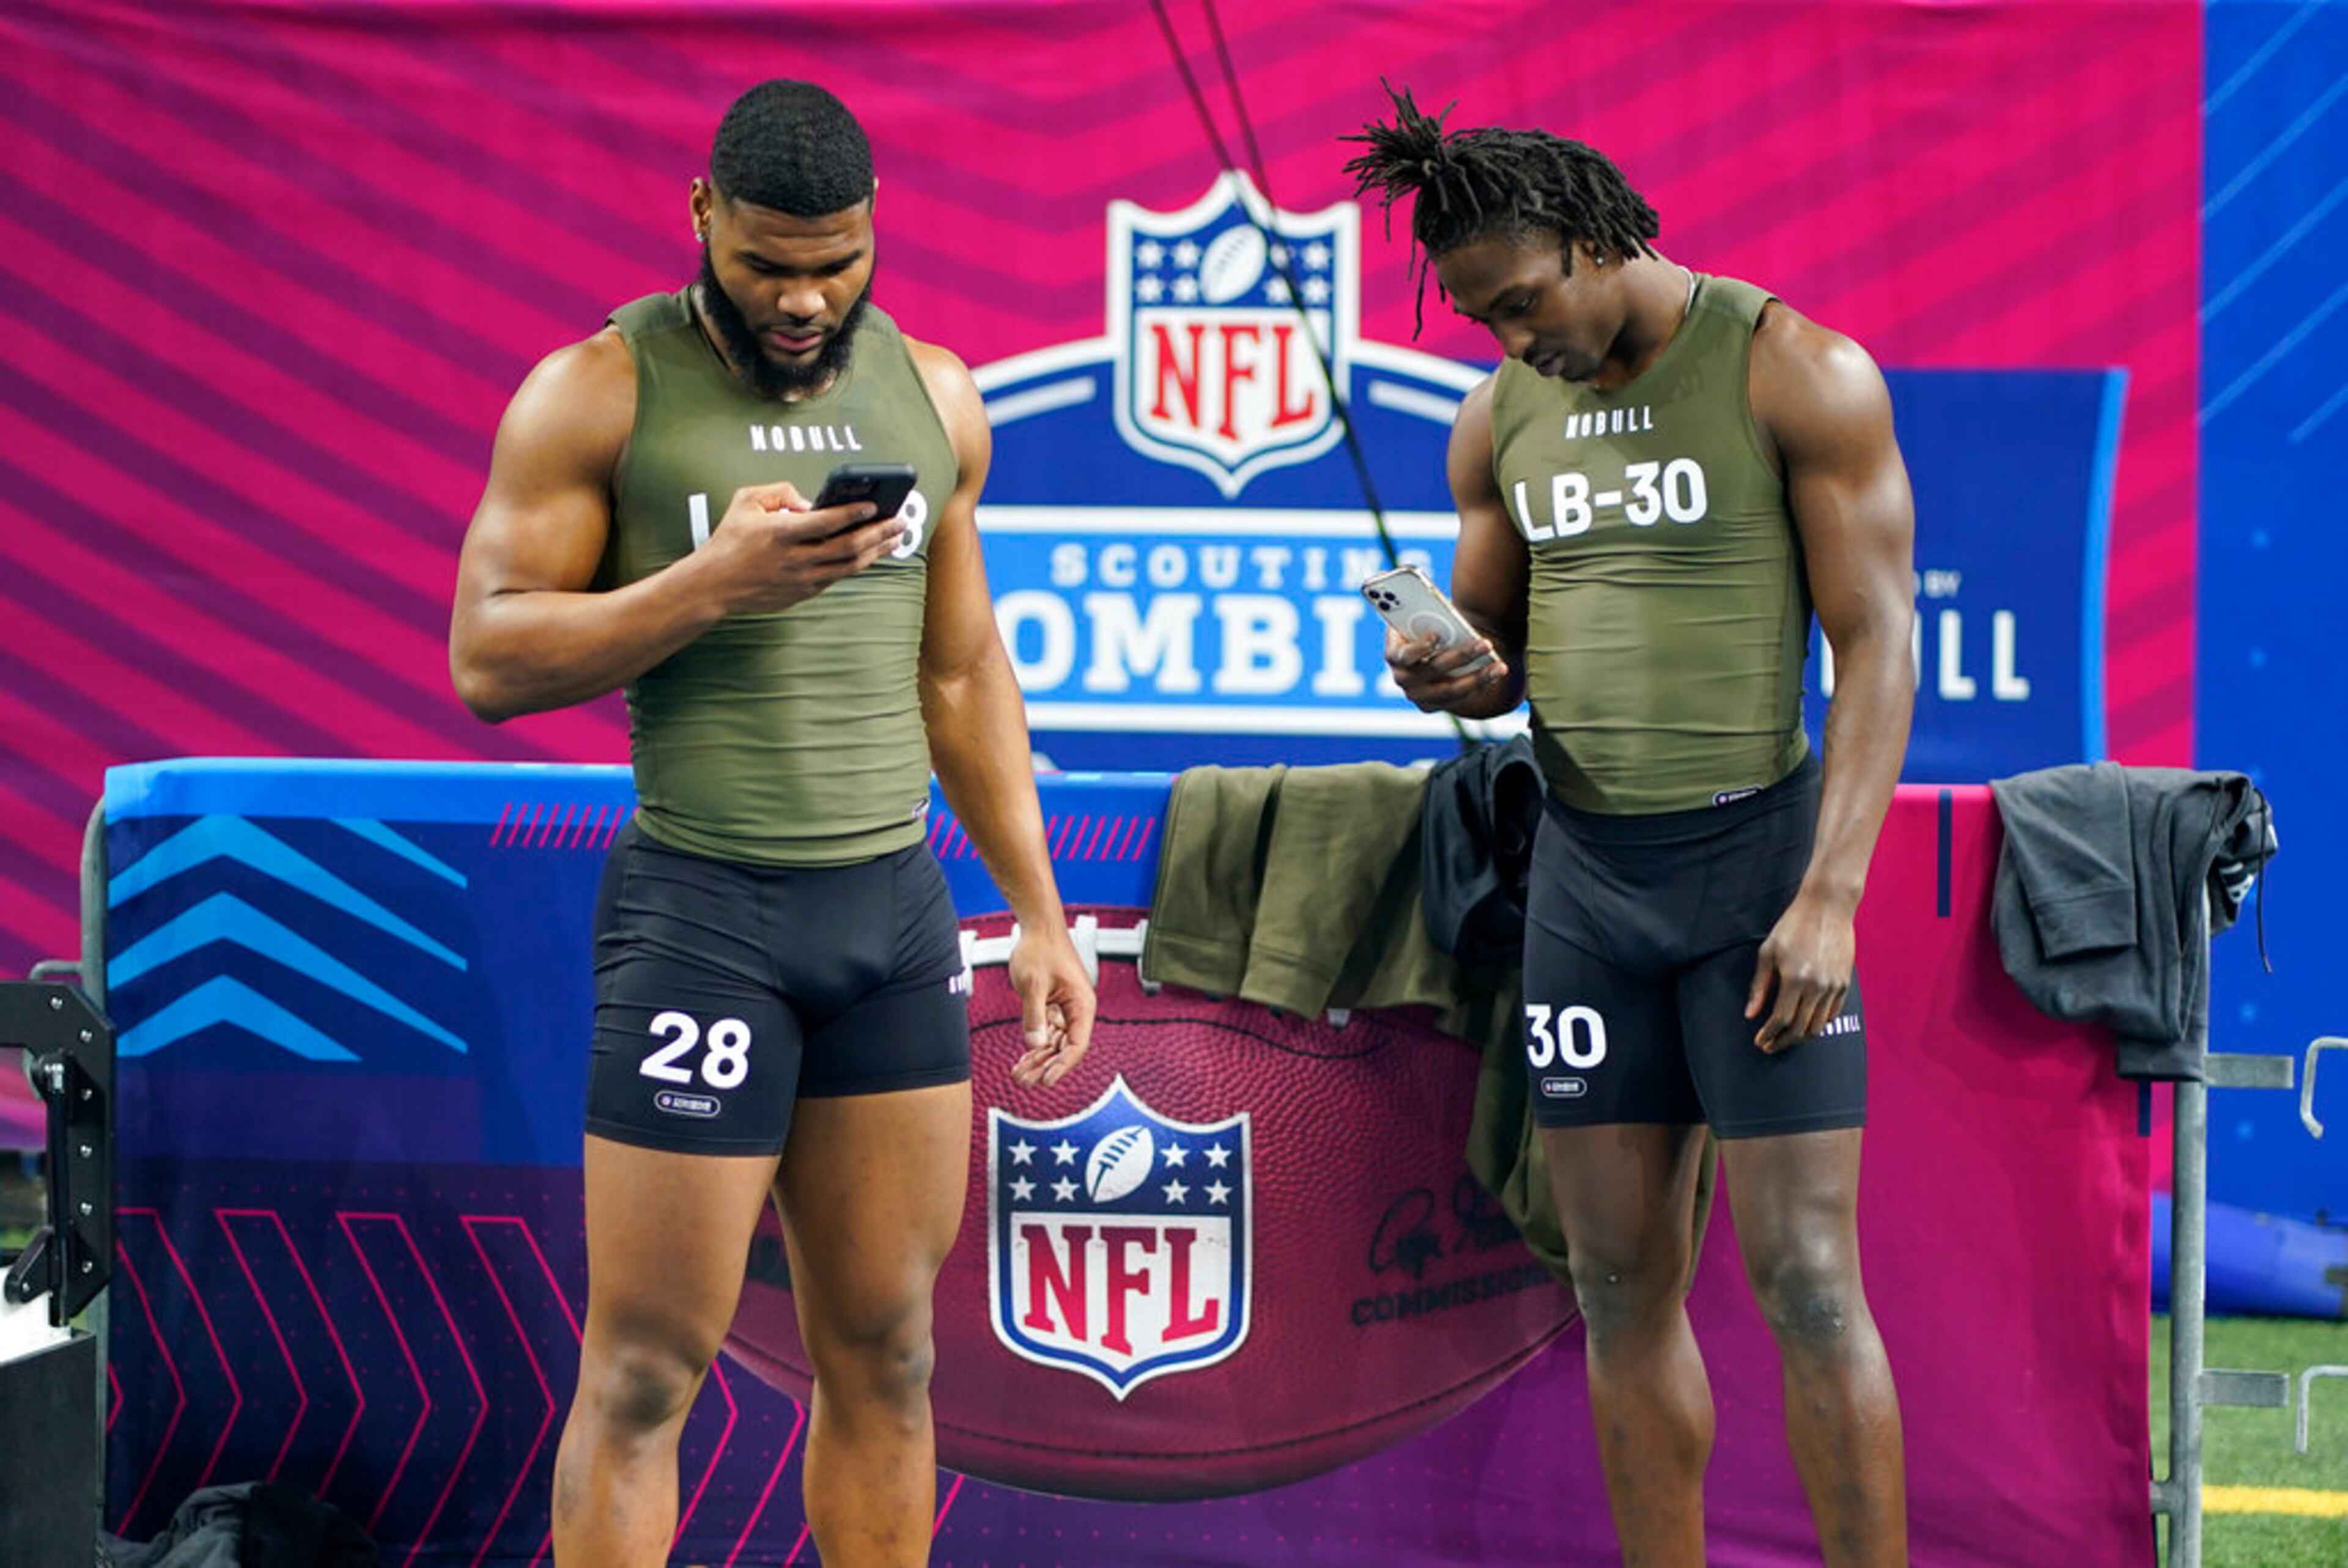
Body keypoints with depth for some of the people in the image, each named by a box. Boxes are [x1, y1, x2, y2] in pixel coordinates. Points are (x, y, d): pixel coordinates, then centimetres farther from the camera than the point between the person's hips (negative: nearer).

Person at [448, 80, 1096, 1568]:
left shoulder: (934, 396, 11)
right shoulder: (600, 393, -5)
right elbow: (488, 661, -9)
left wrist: (1042, 912, 14)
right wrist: (715, 579, -20)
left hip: (899, 901, 5)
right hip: (702, 903, -5)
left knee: (885, 1353, 7)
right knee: (649, 1367, -3)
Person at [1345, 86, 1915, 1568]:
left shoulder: (1798, 373, -7)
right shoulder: (1502, 417, 10)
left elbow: (1876, 642, -9)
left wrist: (1831, 894, -17)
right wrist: (1453, 676, -7)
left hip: (1756, 851, -5)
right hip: (1583, 869, 5)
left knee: (1807, 1283, -7)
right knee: (1623, 1285, 6)